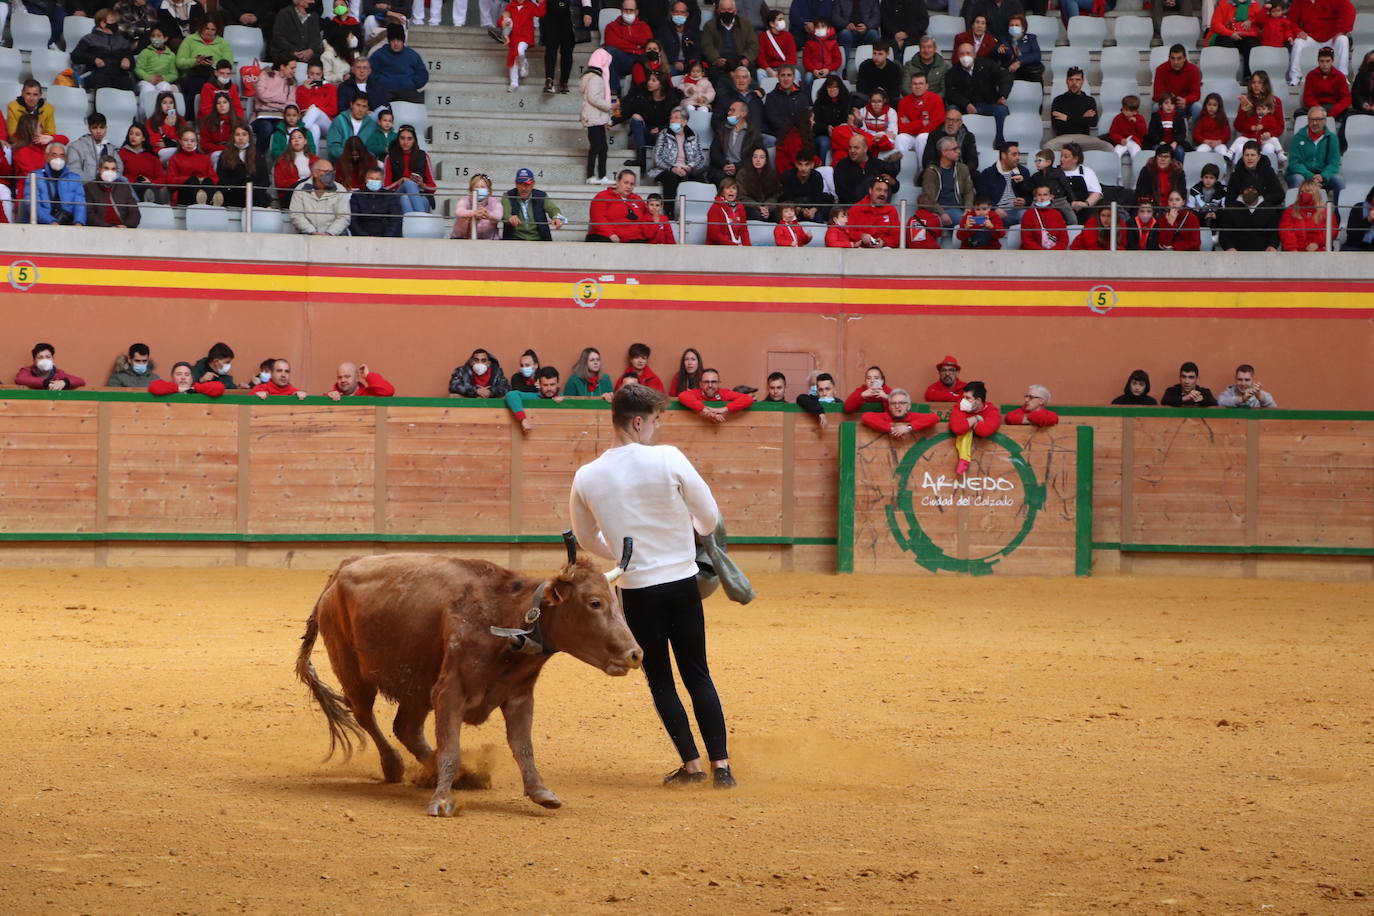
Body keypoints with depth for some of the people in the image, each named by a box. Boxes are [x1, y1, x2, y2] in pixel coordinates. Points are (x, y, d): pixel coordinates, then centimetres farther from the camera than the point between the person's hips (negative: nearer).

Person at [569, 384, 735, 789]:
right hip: (683, 581, -1)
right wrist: (694, 530, 20)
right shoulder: (668, 459, -13)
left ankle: (691, 764, 12)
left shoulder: (586, 478, -4)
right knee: (698, 675, 11)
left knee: (660, 680, 13)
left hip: (637, 591, 1)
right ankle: (721, 766, 9)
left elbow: (588, 538, 12)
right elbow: (709, 518, -5)